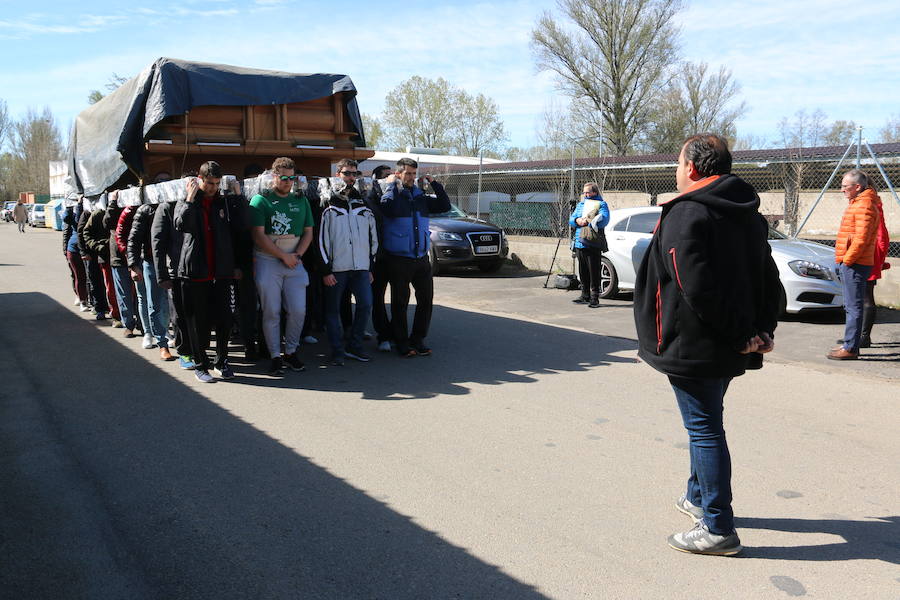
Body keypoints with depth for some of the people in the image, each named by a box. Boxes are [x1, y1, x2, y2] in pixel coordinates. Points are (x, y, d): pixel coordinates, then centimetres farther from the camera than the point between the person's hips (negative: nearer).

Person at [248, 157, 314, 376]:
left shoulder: (301, 201, 13)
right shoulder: (260, 200, -1)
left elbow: (308, 232, 13)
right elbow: (258, 236, -8)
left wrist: (297, 254, -4)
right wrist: (283, 256, -9)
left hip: (294, 262, 4)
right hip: (267, 262, -4)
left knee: (298, 310, -1)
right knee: (271, 312, 0)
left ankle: (291, 351, 18)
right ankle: (275, 356, 11)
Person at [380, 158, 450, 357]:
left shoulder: (420, 196, 14)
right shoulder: (393, 194, -3)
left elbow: (445, 206, 12)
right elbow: (387, 207, -25)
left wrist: (434, 183, 6)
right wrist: (391, 185, -13)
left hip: (422, 258, 6)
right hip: (399, 260, -5)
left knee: (426, 300, 7)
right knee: (400, 302, 3)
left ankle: (417, 340, 19)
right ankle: (402, 343, 13)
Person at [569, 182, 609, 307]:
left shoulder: (601, 205, 1)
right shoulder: (580, 204, 21)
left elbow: (604, 220, -14)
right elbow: (571, 220, 17)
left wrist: (587, 222, -16)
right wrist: (577, 221, -6)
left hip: (593, 244, -7)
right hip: (579, 243, 7)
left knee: (594, 272, -5)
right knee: (583, 272, 12)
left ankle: (595, 297, 1)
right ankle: (585, 296, 22)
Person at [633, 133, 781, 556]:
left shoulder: (685, 214, -16)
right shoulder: (749, 215, 12)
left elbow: (697, 287, -25)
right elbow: (770, 280, 11)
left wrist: (739, 334, -17)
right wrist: (763, 330, 5)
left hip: (693, 347, -9)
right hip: (730, 349, 9)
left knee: (704, 430, -1)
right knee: (707, 424, 24)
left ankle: (718, 529, 7)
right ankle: (700, 497, 40)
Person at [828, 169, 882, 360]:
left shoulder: (864, 206, -14)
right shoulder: (856, 203, 19)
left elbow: (861, 239, -21)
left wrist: (847, 259, -15)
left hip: (854, 265, -11)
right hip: (849, 263, 11)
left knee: (854, 307, -8)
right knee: (852, 306, 14)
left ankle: (850, 349, -7)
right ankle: (849, 344, 22)